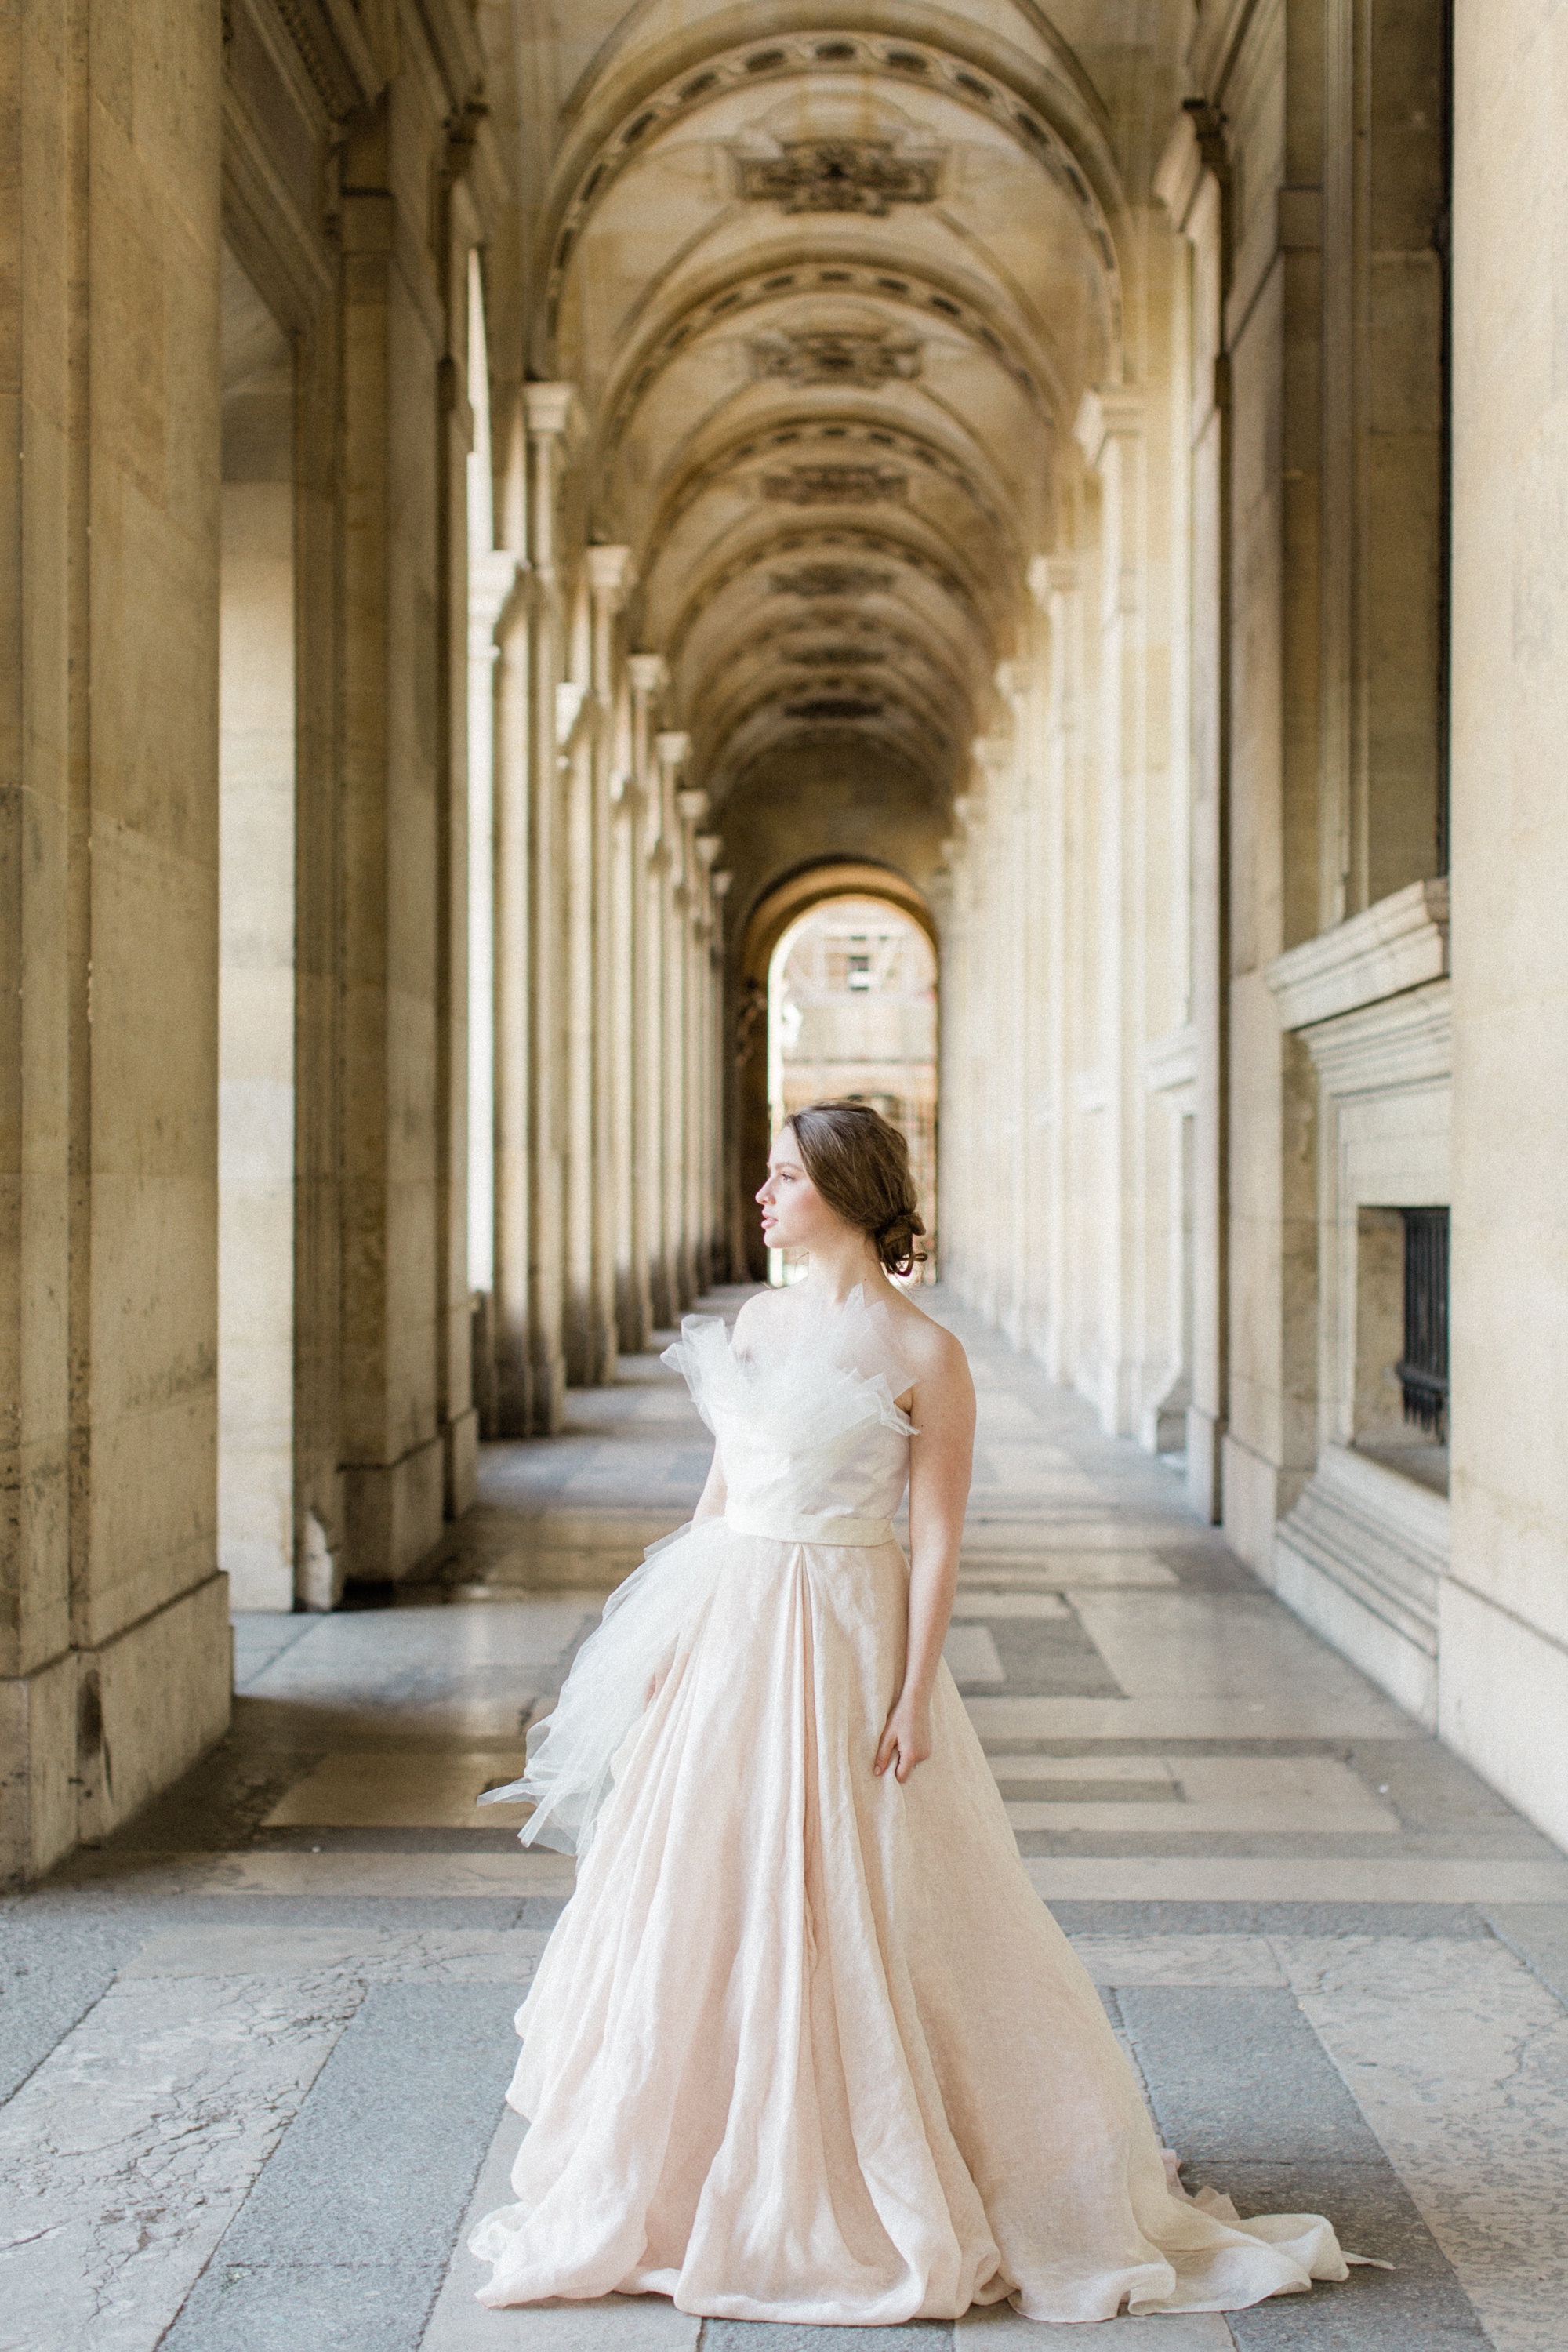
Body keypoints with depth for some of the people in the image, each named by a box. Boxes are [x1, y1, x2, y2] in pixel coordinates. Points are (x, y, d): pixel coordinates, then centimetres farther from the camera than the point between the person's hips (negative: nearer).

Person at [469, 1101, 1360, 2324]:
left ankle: (874, 2182, 21)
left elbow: (937, 1537, -10)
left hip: (841, 1638, -6)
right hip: (727, 1635, 7)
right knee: (701, 1907, 12)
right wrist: (674, 1634, 11)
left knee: (846, 1915, 1)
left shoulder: (924, 1353, -9)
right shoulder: (759, 1319, 9)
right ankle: (729, 2171, 31)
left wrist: (914, 1696, -15)